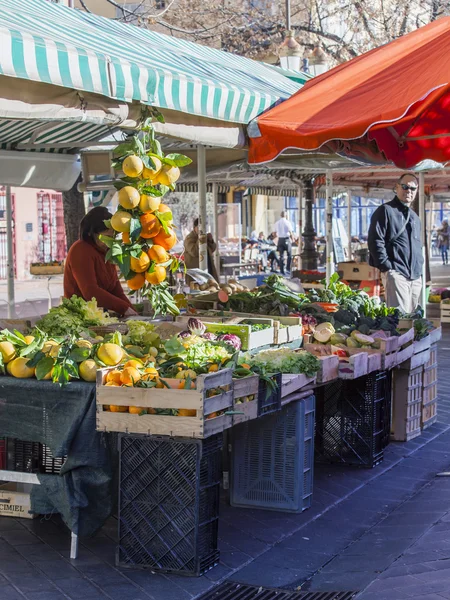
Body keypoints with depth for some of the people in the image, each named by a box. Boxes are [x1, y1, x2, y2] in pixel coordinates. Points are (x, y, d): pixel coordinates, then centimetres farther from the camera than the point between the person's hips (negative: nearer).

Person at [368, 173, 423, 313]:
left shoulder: (414, 217, 23)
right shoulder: (386, 211, -2)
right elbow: (375, 241, -9)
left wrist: (419, 269, 18)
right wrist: (386, 267, -15)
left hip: (416, 276, 8)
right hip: (396, 273, -8)